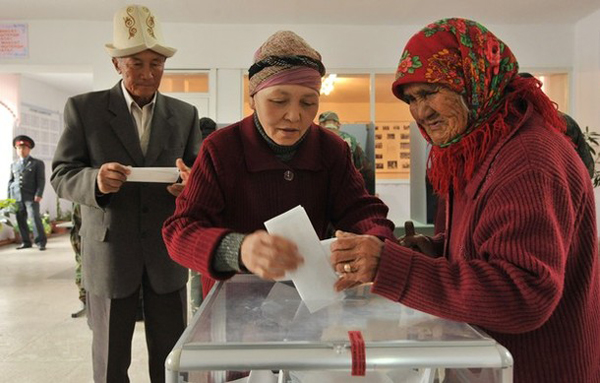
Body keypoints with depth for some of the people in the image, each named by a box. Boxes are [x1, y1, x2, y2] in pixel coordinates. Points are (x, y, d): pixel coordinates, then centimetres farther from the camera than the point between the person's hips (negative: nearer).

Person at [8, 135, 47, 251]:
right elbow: (11, 181, 19)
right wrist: (9, 197, 11)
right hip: (16, 197, 4)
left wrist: (38, 194, -12)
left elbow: (41, 180, -1)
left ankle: (40, 242, -7)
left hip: (31, 197, -4)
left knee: (35, 217, -13)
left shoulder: (37, 163, 7)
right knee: (20, 220, 4)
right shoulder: (14, 165, 19)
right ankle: (25, 242, 13)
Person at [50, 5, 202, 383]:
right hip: (109, 251, -1)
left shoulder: (185, 114, 5)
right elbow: (61, 175, -2)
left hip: (168, 251, 2)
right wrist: (95, 180, -24)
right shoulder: (83, 108, 0)